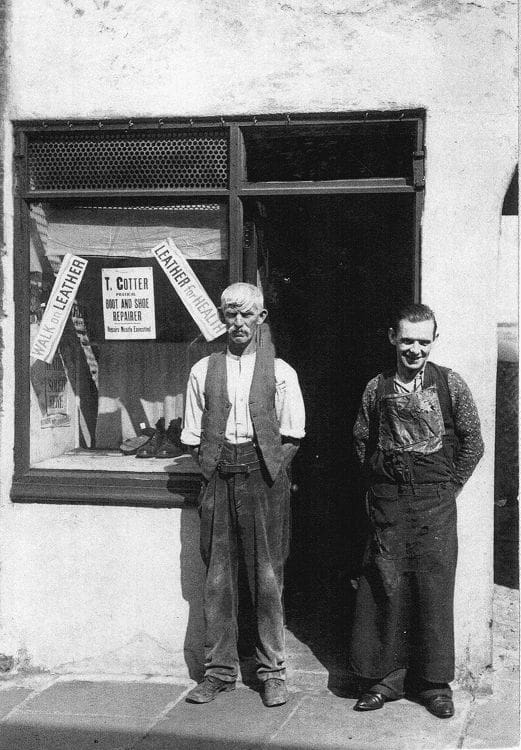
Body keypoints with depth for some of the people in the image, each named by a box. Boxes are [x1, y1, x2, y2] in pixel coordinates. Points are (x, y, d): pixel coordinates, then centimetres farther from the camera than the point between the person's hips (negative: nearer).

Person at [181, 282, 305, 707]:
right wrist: (213, 471, 0)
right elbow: (193, 437, 10)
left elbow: (291, 437, 3)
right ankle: (219, 671, 14)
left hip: (265, 477, -2)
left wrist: (268, 474, -5)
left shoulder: (281, 373, 4)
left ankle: (272, 672, 11)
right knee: (218, 577, 5)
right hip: (218, 479, 2)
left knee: (267, 577, 1)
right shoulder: (203, 371, 9)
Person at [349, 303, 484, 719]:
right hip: (387, 502, 2)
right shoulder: (377, 388, 6)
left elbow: (472, 443, 5)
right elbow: (362, 440, 17)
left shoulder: (450, 384, 0)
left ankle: (435, 683, 11)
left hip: (435, 502, -1)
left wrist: (450, 486, 2)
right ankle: (384, 677, 13)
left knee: (434, 588, 1)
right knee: (385, 587, 2)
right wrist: (377, 482, 10)